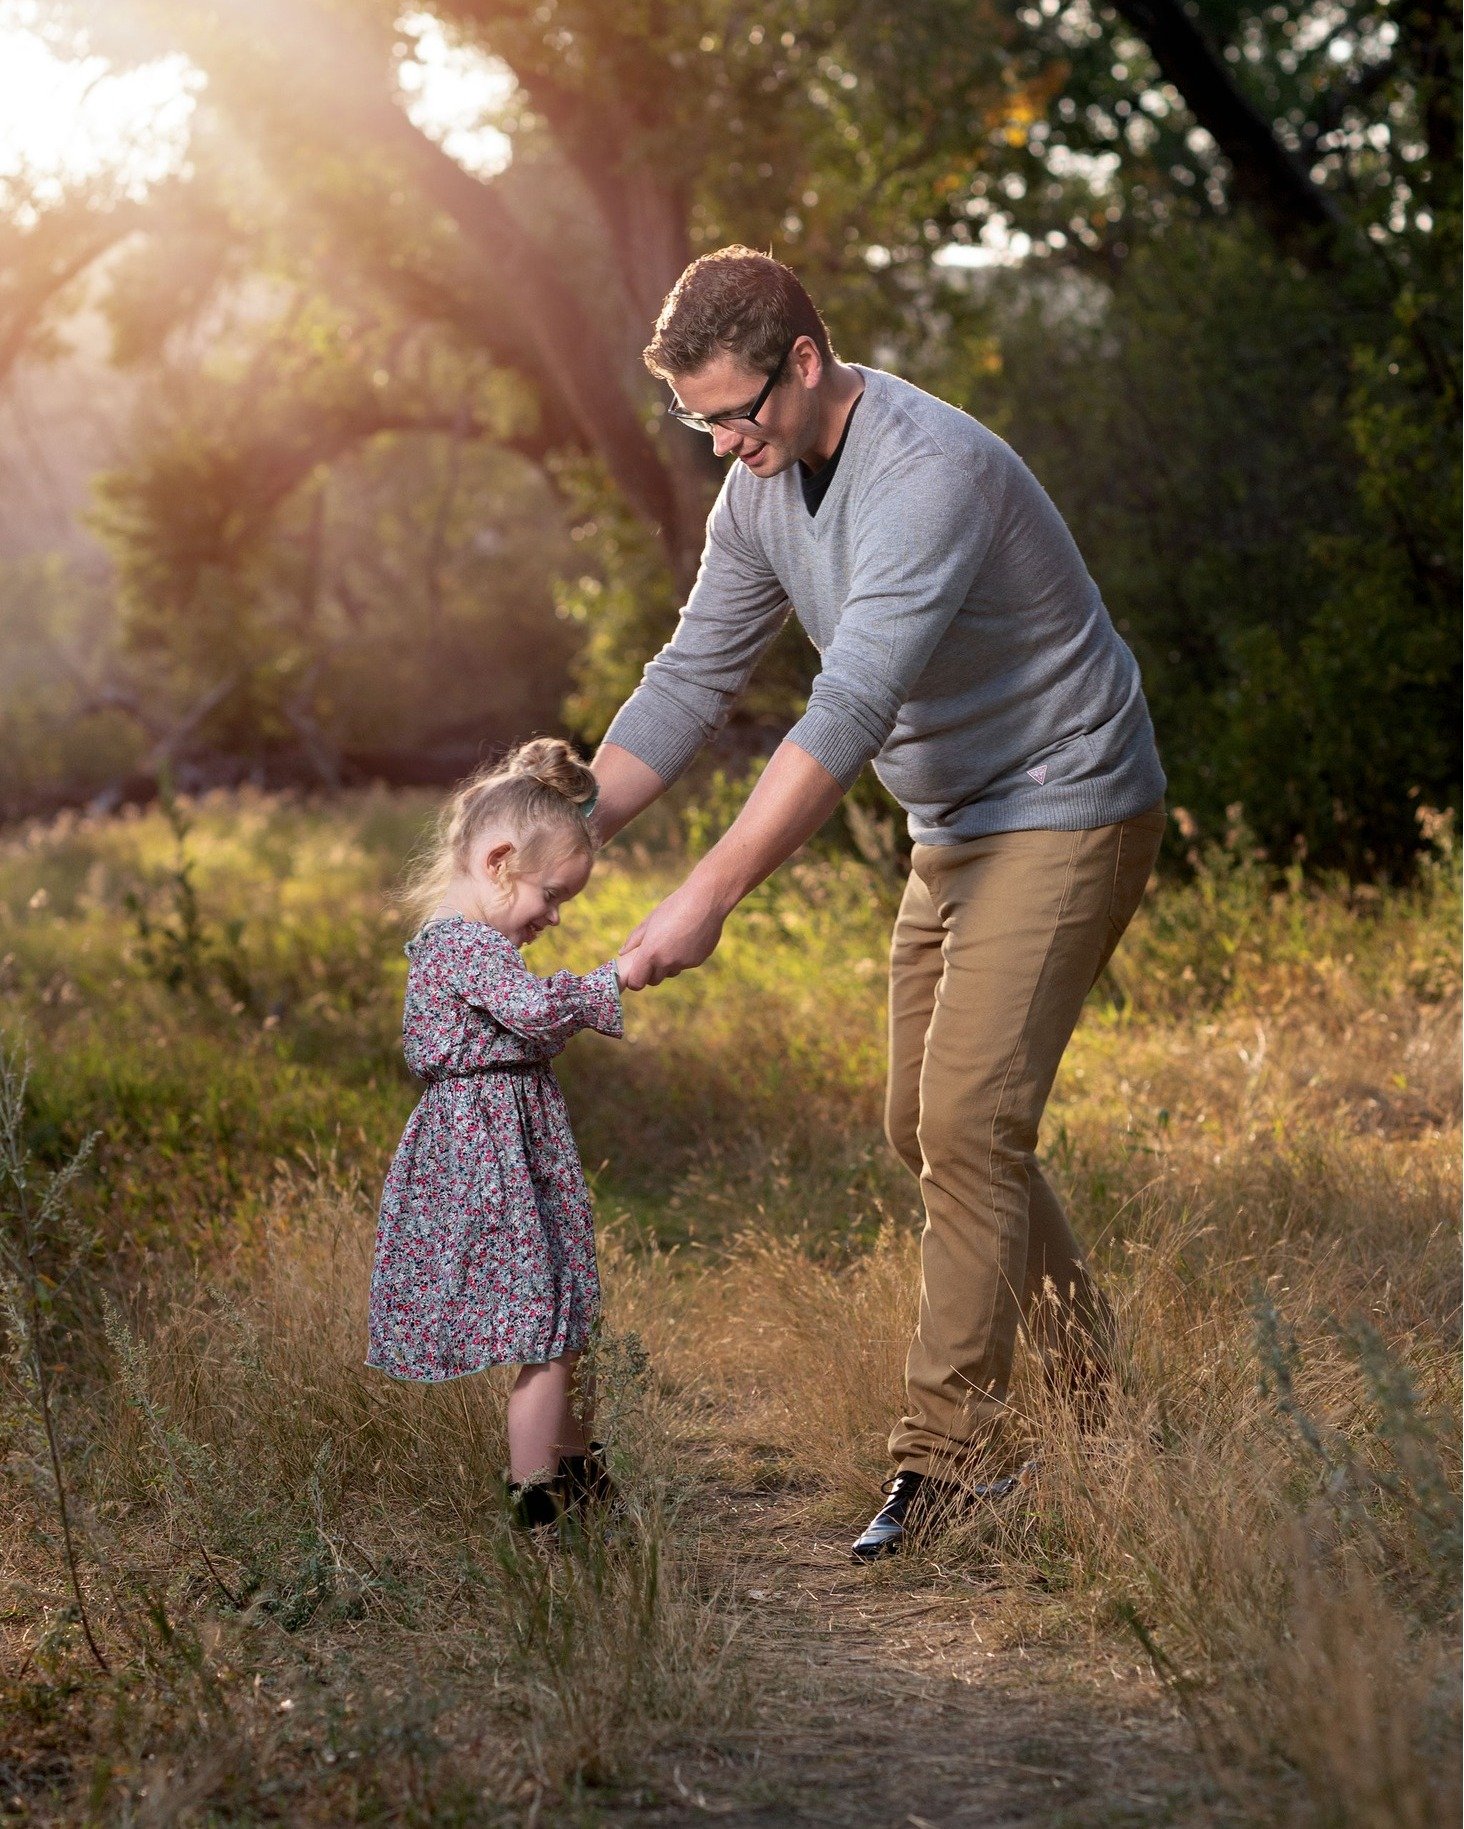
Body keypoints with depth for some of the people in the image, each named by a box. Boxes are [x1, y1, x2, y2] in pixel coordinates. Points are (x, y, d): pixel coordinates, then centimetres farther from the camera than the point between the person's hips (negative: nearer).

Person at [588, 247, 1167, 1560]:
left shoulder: (932, 473, -30)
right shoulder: (764, 487, -1)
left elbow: (850, 712, -38)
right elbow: (692, 684, 4)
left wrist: (710, 896, -41)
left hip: (1066, 815, -9)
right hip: (956, 830, 9)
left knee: (968, 1119, -15)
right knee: (928, 1126, 12)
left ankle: (945, 1451, -8)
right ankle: (1087, 1378, 27)